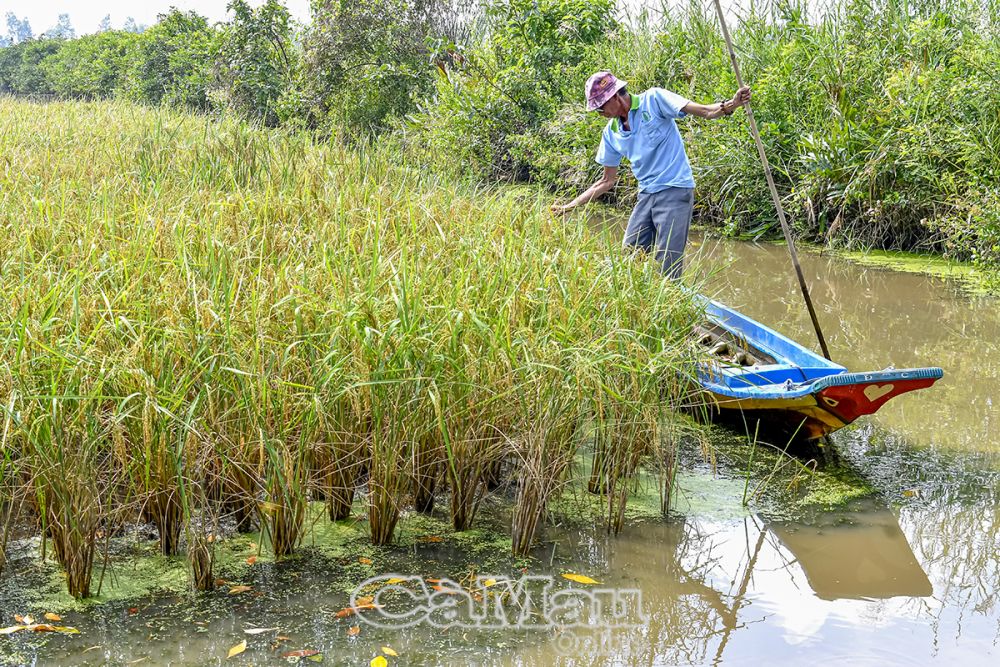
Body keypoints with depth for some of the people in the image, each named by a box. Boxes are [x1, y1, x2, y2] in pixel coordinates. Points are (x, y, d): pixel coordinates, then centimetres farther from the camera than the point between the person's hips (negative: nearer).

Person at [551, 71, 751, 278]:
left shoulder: (653, 99, -6)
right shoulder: (611, 132, 11)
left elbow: (705, 111, -12)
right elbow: (607, 181, 17)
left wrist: (729, 105, -33)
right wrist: (570, 206, 12)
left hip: (675, 191, -7)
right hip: (646, 195, 7)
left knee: (667, 266, -12)